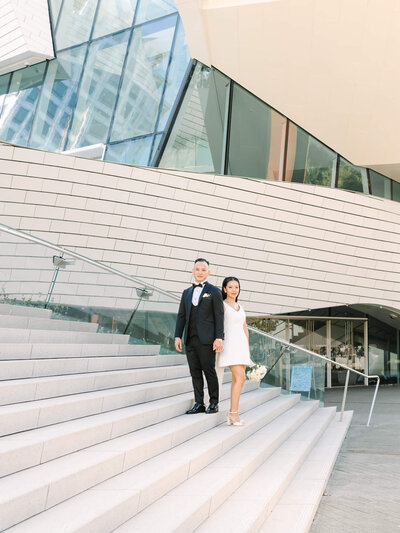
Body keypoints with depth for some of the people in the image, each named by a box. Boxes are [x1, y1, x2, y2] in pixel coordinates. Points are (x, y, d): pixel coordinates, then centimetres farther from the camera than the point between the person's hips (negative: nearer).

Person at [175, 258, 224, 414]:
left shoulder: (214, 291, 3)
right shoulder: (186, 293, 18)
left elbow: (219, 316, -3)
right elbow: (181, 316, 16)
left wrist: (219, 338, -11)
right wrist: (178, 336, 5)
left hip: (206, 339, -5)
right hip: (190, 339, 5)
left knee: (209, 371, 0)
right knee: (195, 372, 6)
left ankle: (214, 403, 11)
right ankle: (199, 404, 12)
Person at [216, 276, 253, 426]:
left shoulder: (240, 308, 19)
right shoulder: (221, 305, -1)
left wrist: (247, 349, 16)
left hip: (241, 345, 7)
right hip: (229, 344, -7)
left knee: (237, 379, 4)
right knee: (240, 377, -16)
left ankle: (232, 414, 9)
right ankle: (234, 412, -10)